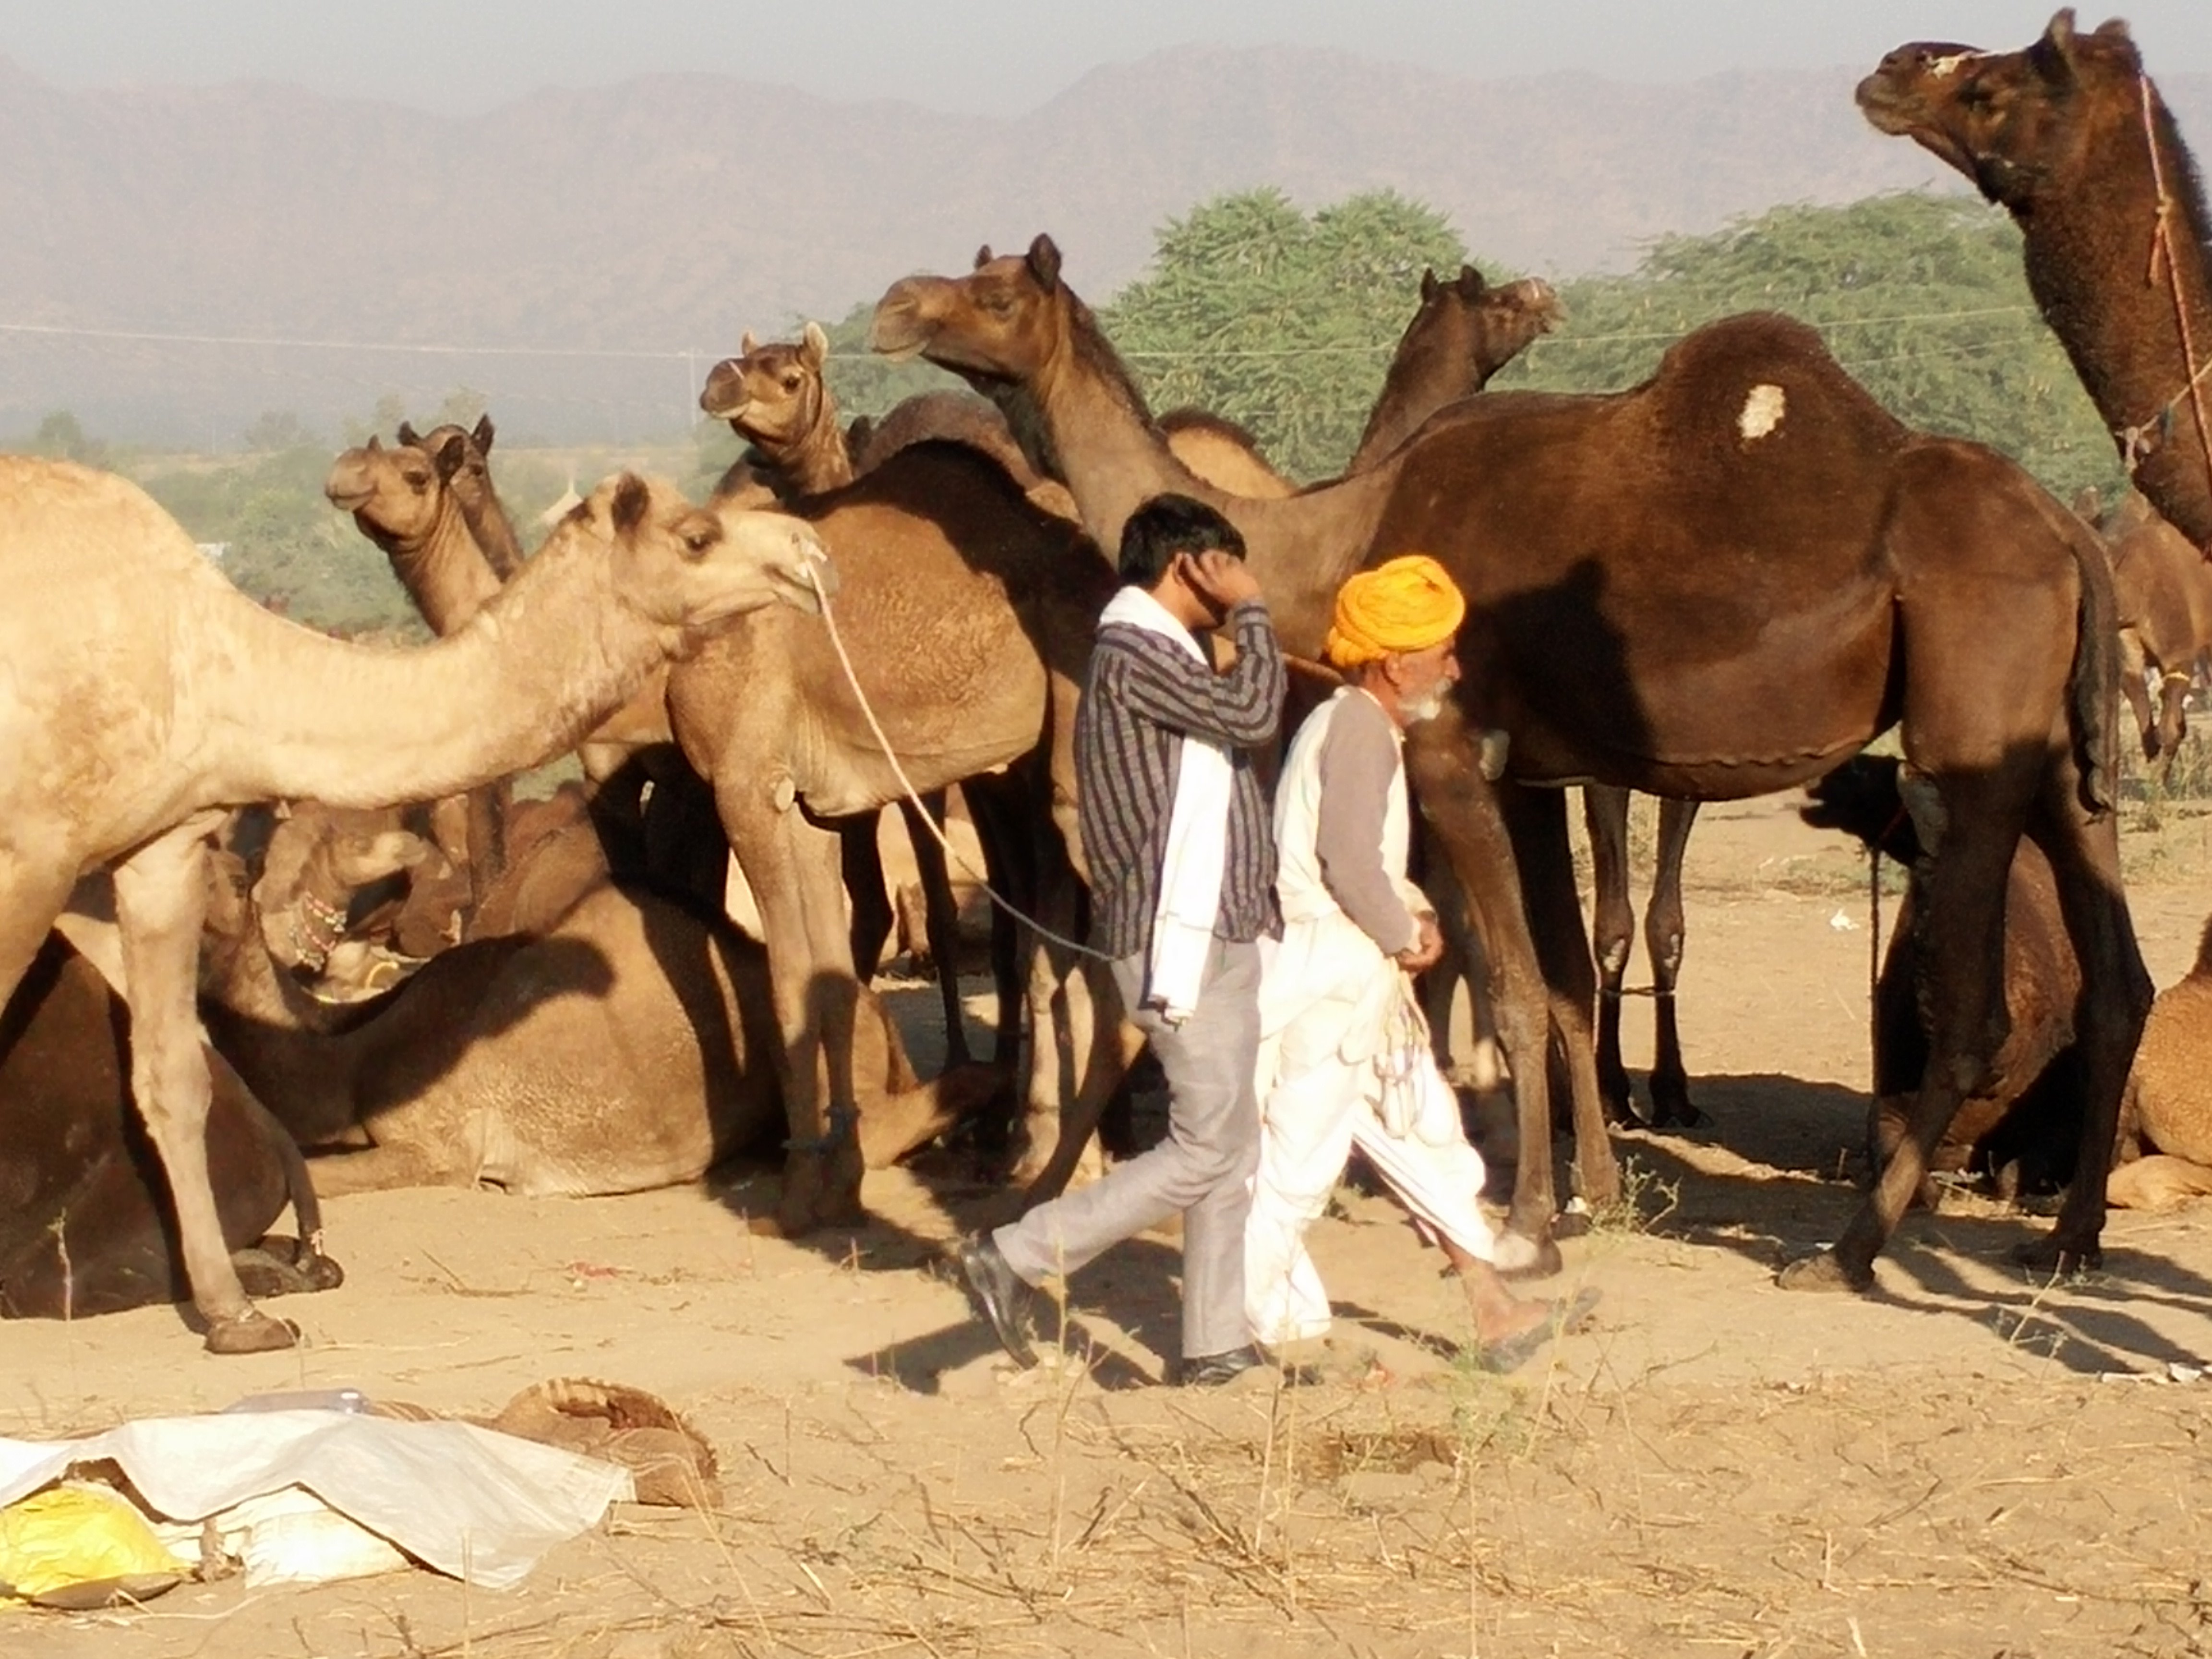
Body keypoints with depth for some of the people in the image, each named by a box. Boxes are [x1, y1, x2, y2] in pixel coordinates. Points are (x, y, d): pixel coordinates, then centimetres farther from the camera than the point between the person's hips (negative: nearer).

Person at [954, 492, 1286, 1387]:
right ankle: (1016, 1257, -7)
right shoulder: (1133, 651, -15)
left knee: (1232, 1150, 11)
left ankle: (1216, 1343, 14)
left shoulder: (1155, 653, 17)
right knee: (1206, 1150, -9)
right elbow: (1252, 714, -21)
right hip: (1184, 943, -11)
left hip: (1215, 937, 11)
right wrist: (1251, 610, -12)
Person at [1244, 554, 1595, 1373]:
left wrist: (1413, 910, 7)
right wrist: (1404, 936, -10)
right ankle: (1269, 1335, 2)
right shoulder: (1357, 728, -15)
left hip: (1359, 982, 11)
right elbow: (1348, 861, -24)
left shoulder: (1357, 727, 16)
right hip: (1326, 976, -11)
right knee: (1295, 1160, -4)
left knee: (1428, 1137, 13)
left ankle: (1497, 1317, 19)